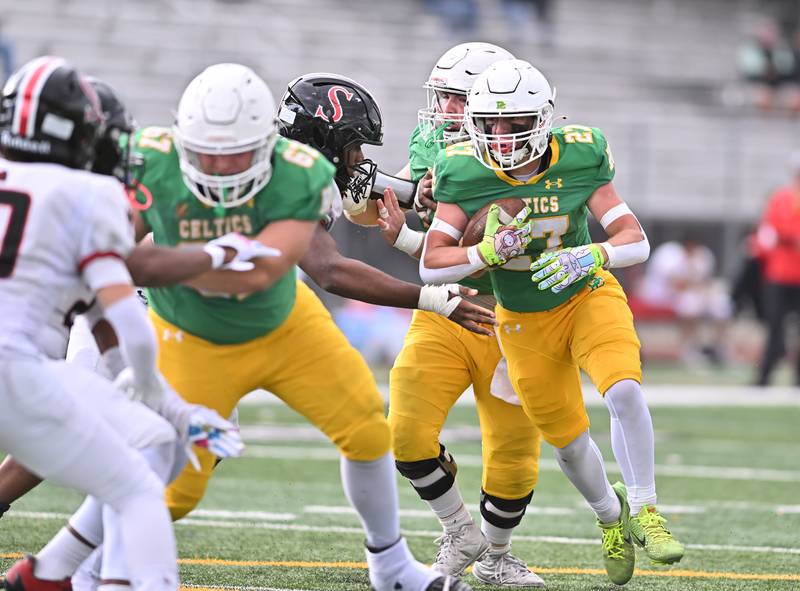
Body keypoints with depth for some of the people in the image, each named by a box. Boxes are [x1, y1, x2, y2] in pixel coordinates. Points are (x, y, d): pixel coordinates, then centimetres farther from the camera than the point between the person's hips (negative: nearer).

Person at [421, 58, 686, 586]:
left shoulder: (578, 159, -19)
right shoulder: (465, 175, -18)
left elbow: (636, 242, -18)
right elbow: (431, 266, -17)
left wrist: (589, 256, -38)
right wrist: (489, 253, -33)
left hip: (587, 297, -1)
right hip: (524, 321, 1)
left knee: (625, 392, -27)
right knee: (568, 439, 9)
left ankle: (644, 511, -10)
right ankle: (610, 515, 38)